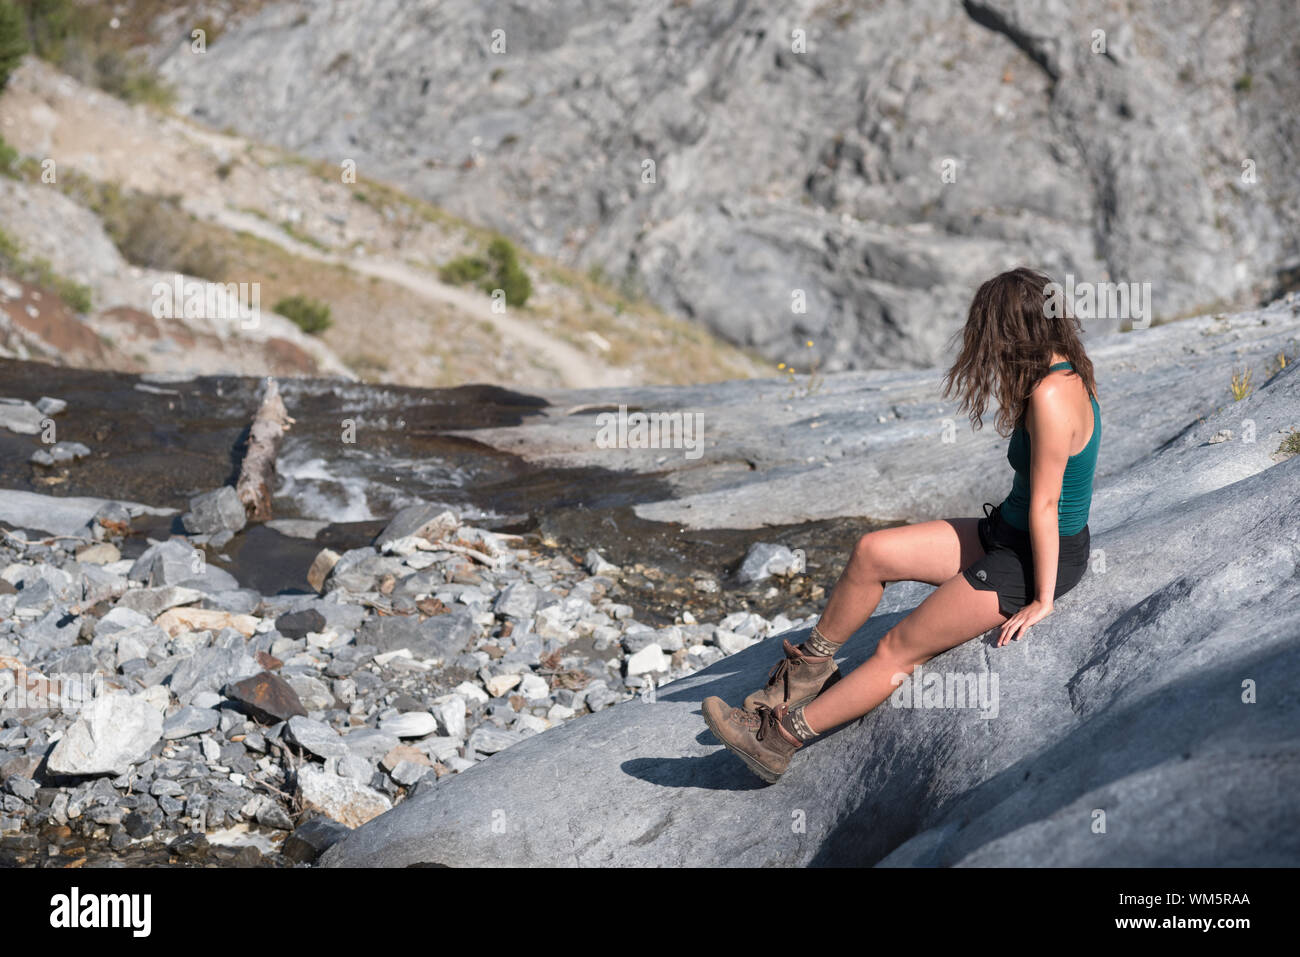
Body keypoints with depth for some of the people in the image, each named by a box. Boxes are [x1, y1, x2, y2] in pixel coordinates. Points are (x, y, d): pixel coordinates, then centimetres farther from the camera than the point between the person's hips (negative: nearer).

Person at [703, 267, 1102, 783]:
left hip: (1037, 559, -9)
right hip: (1005, 533, 9)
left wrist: (1042, 601, -19)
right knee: (872, 552, 4)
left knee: (898, 650, -6)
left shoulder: (1050, 397, -27)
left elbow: (1044, 505, -23)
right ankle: (813, 665, 20)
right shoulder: (1066, 372, 3)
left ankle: (779, 739, 0)